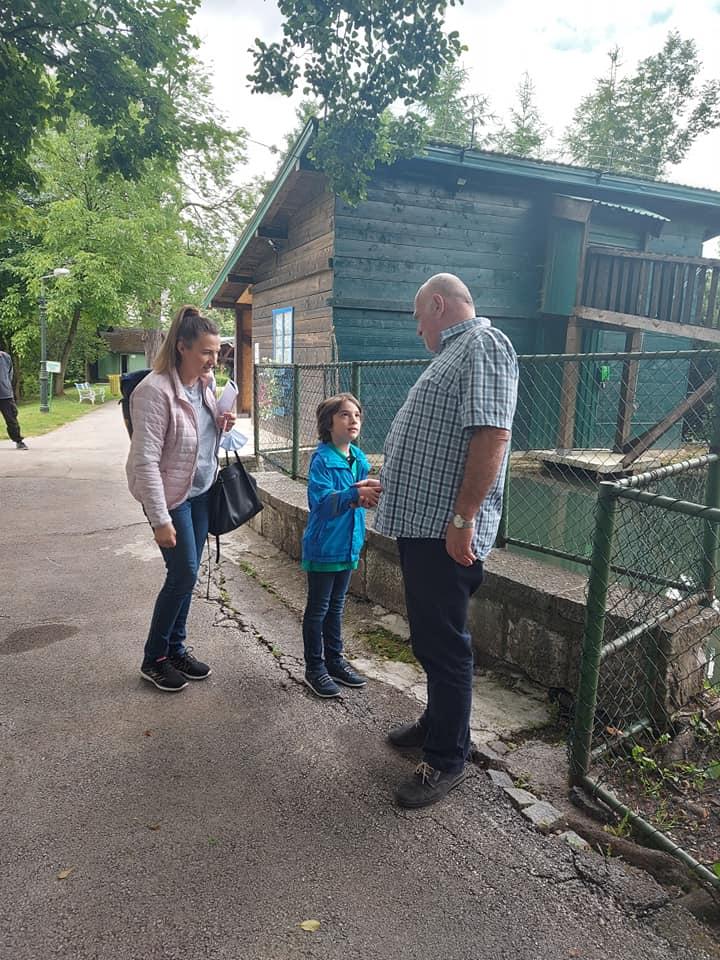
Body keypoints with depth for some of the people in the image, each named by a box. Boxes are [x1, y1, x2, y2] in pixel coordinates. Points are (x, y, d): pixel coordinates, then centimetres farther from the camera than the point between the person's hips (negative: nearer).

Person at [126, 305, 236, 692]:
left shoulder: (206, 382, 0)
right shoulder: (155, 390, -23)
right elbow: (145, 461, -23)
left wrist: (221, 426, -6)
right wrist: (160, 520, -24)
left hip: (201, 490, 7)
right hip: (171, 496, -7)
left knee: (187, 574, 12)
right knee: (183, 574, -3)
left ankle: (176, 649, 29)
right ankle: (154, 659, 17)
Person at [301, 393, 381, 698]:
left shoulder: (359, 458, 4)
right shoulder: (322, 459, -18)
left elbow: (359, 497, 9)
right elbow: (320, 502, -27)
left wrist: (367, 493, -14)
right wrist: (355, 495, -38)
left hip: (348, 544, 7)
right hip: (323, 545, -7)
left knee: (336, 606, 20)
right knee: (318, 609, 7)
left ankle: (334, 659, 34)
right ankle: (314, 667, 21)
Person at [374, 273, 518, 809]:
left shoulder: (484, 345, -13)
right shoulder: (454, 353, 20)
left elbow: (492, 435, -24)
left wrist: (463, 519, -25)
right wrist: (389, 488, 28)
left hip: (446, 532, -10)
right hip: (420, 524, 10)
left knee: (443, 644, 1)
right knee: (428, 637, 21)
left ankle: (448, 758, 17)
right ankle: (439, 722, 39)